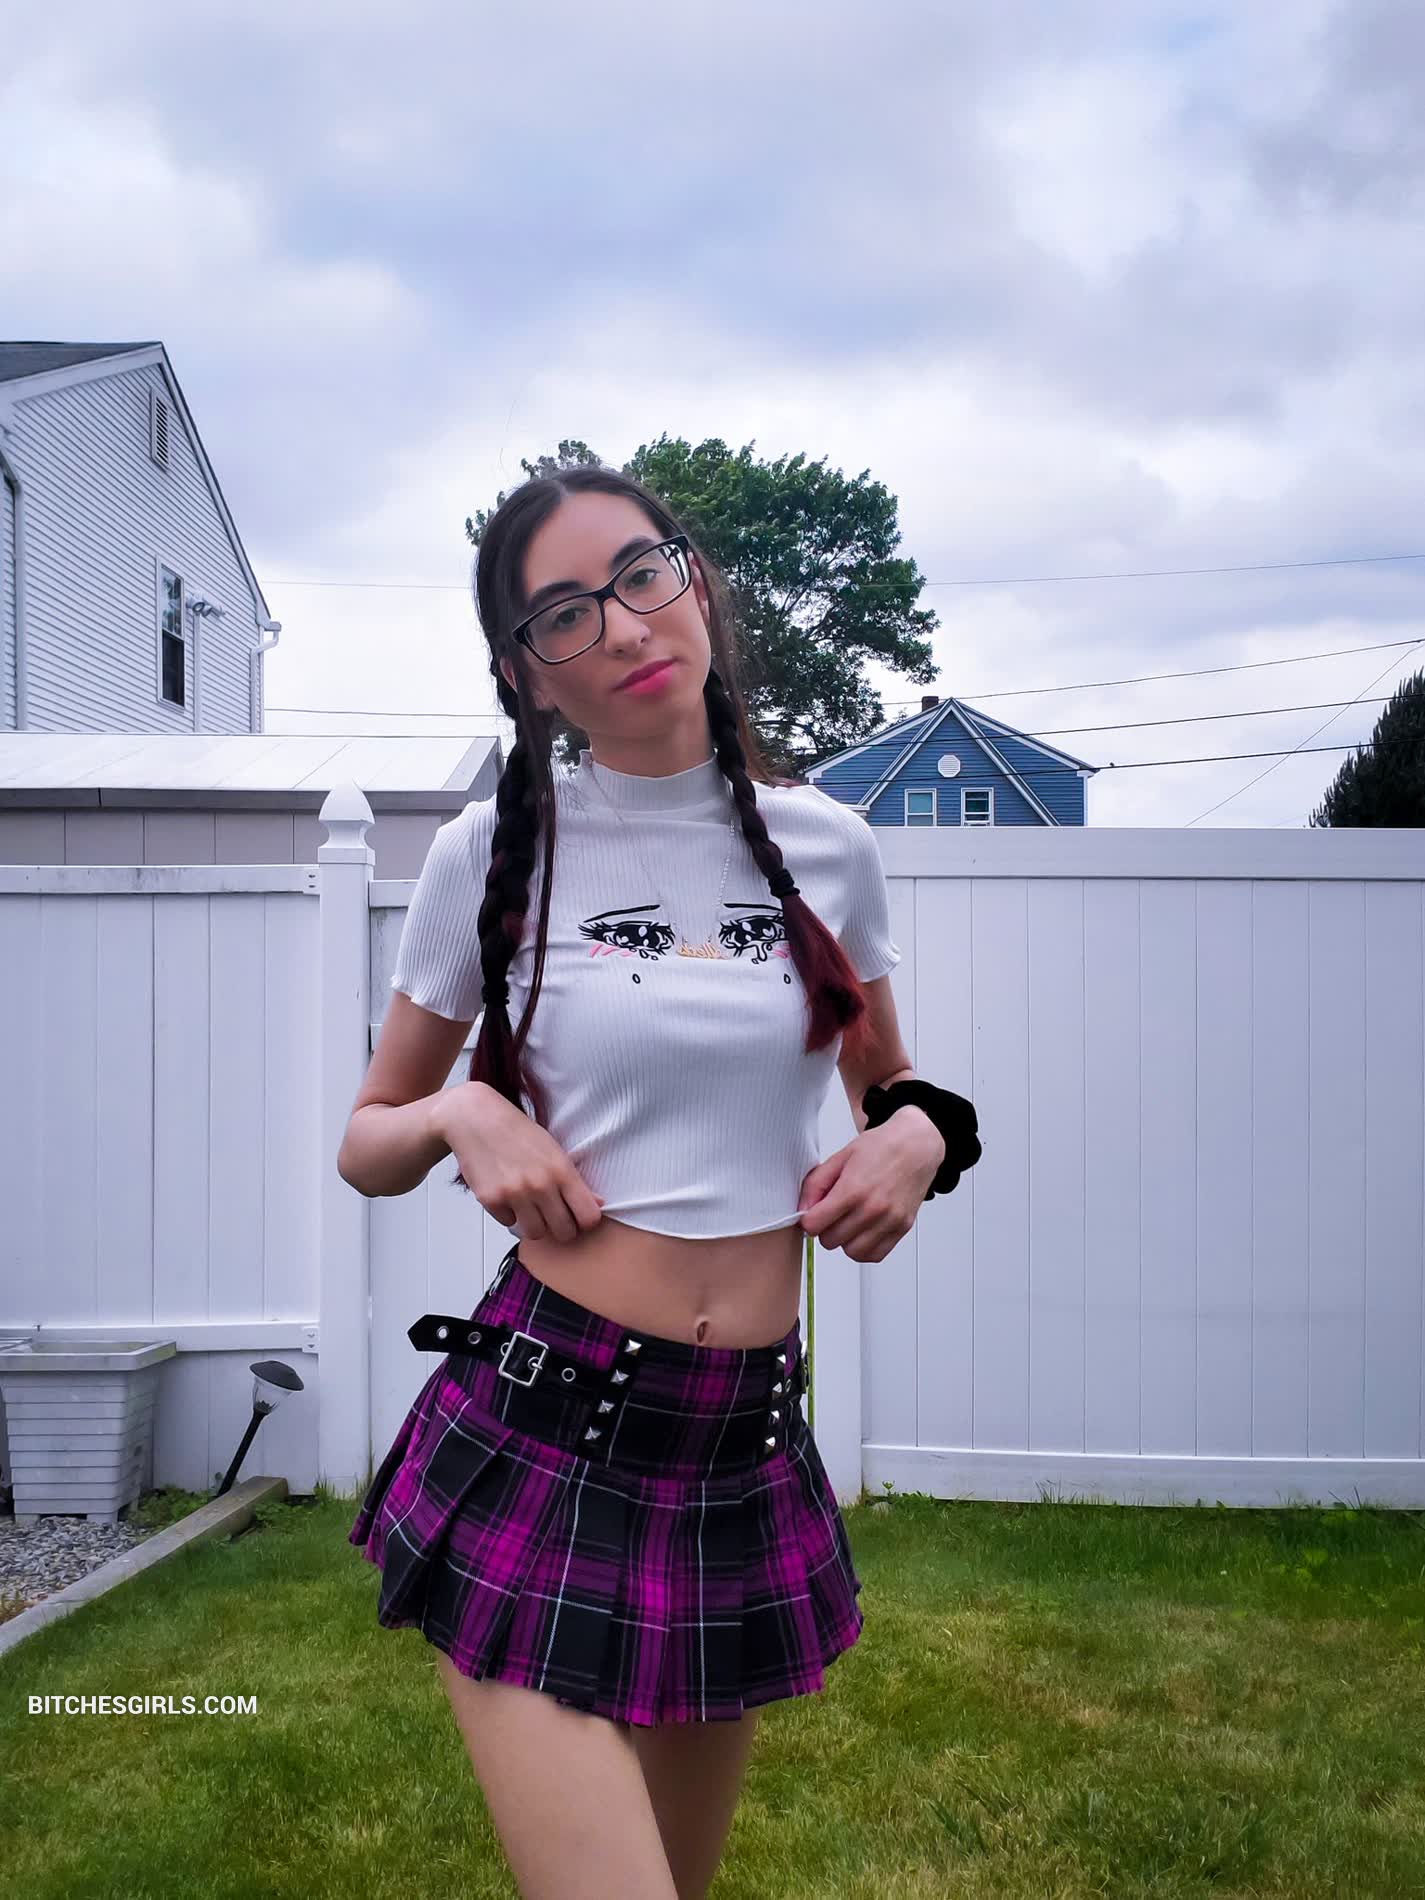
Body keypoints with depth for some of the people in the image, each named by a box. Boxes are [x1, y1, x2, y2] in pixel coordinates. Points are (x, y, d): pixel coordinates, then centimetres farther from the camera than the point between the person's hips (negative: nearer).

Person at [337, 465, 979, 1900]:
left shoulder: (825, 847, 4)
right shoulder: (494, 852, -2)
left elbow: (885, 1085, 20)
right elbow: (367, 1147, 8)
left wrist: (919, 1134, -2)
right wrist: (461, 1115, -13)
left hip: (750, 1446, 3)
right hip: (539, 1432, -3)